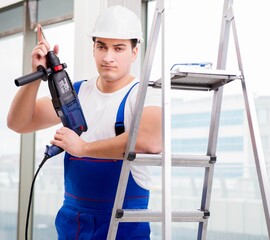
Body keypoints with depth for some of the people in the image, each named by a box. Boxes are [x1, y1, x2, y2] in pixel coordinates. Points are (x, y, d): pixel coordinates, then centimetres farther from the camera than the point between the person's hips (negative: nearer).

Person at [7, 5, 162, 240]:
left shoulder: (144, 96, -12)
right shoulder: (75, 92, 5)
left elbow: (152, 141, -33)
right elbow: (18, 123, 2)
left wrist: (83, 147, -25)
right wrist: (37, 75, -13)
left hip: (124, 221, -4)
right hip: (72, 218, 5)